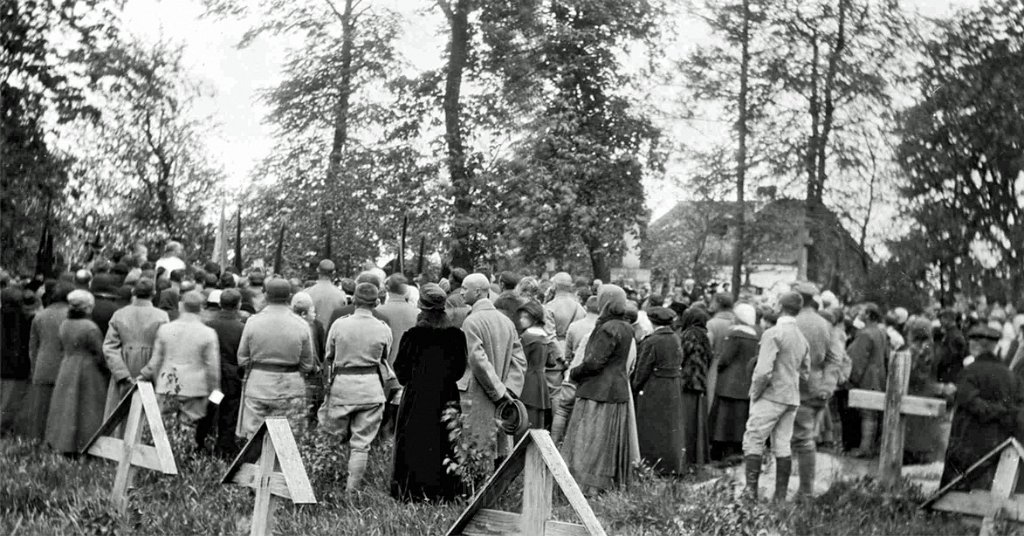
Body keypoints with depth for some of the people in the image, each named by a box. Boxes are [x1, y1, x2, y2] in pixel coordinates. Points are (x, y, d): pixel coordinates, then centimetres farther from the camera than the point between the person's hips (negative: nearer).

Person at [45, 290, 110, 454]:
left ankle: (65, 446, 16)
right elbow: (100, 355, -14)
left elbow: (63, 348, 12)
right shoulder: (90, 328, -18)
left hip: (66, 371, 6)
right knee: (87, 409, 1)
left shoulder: (64, 325, 3)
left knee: (67, 407, 12)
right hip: (88, 372, -6)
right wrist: (108, 373, -1)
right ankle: (83, 448, 2)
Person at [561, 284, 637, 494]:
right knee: (612, 440, 15)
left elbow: (594, 362, -20)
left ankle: (590, 485, -3)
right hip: (618, 390, 9)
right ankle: (617, 482, 20)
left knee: (591, 441, -4)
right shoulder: (625, 328, 9)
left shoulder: (608, 329, -18)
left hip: (599, 391, -9)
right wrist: (580, 371, 12)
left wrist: (574, 372, -5)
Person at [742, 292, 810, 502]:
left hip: (771, 396, -7)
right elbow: (805, 373, 17)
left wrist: (755, 393, -7)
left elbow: (764, 371, -19)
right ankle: (780, 496, 10)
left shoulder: (773, 334, -13)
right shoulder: (802, 339, 11)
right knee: (783, 447, 9)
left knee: (753, 442, -2)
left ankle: (751, 490, -7)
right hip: (792, 398, 7)